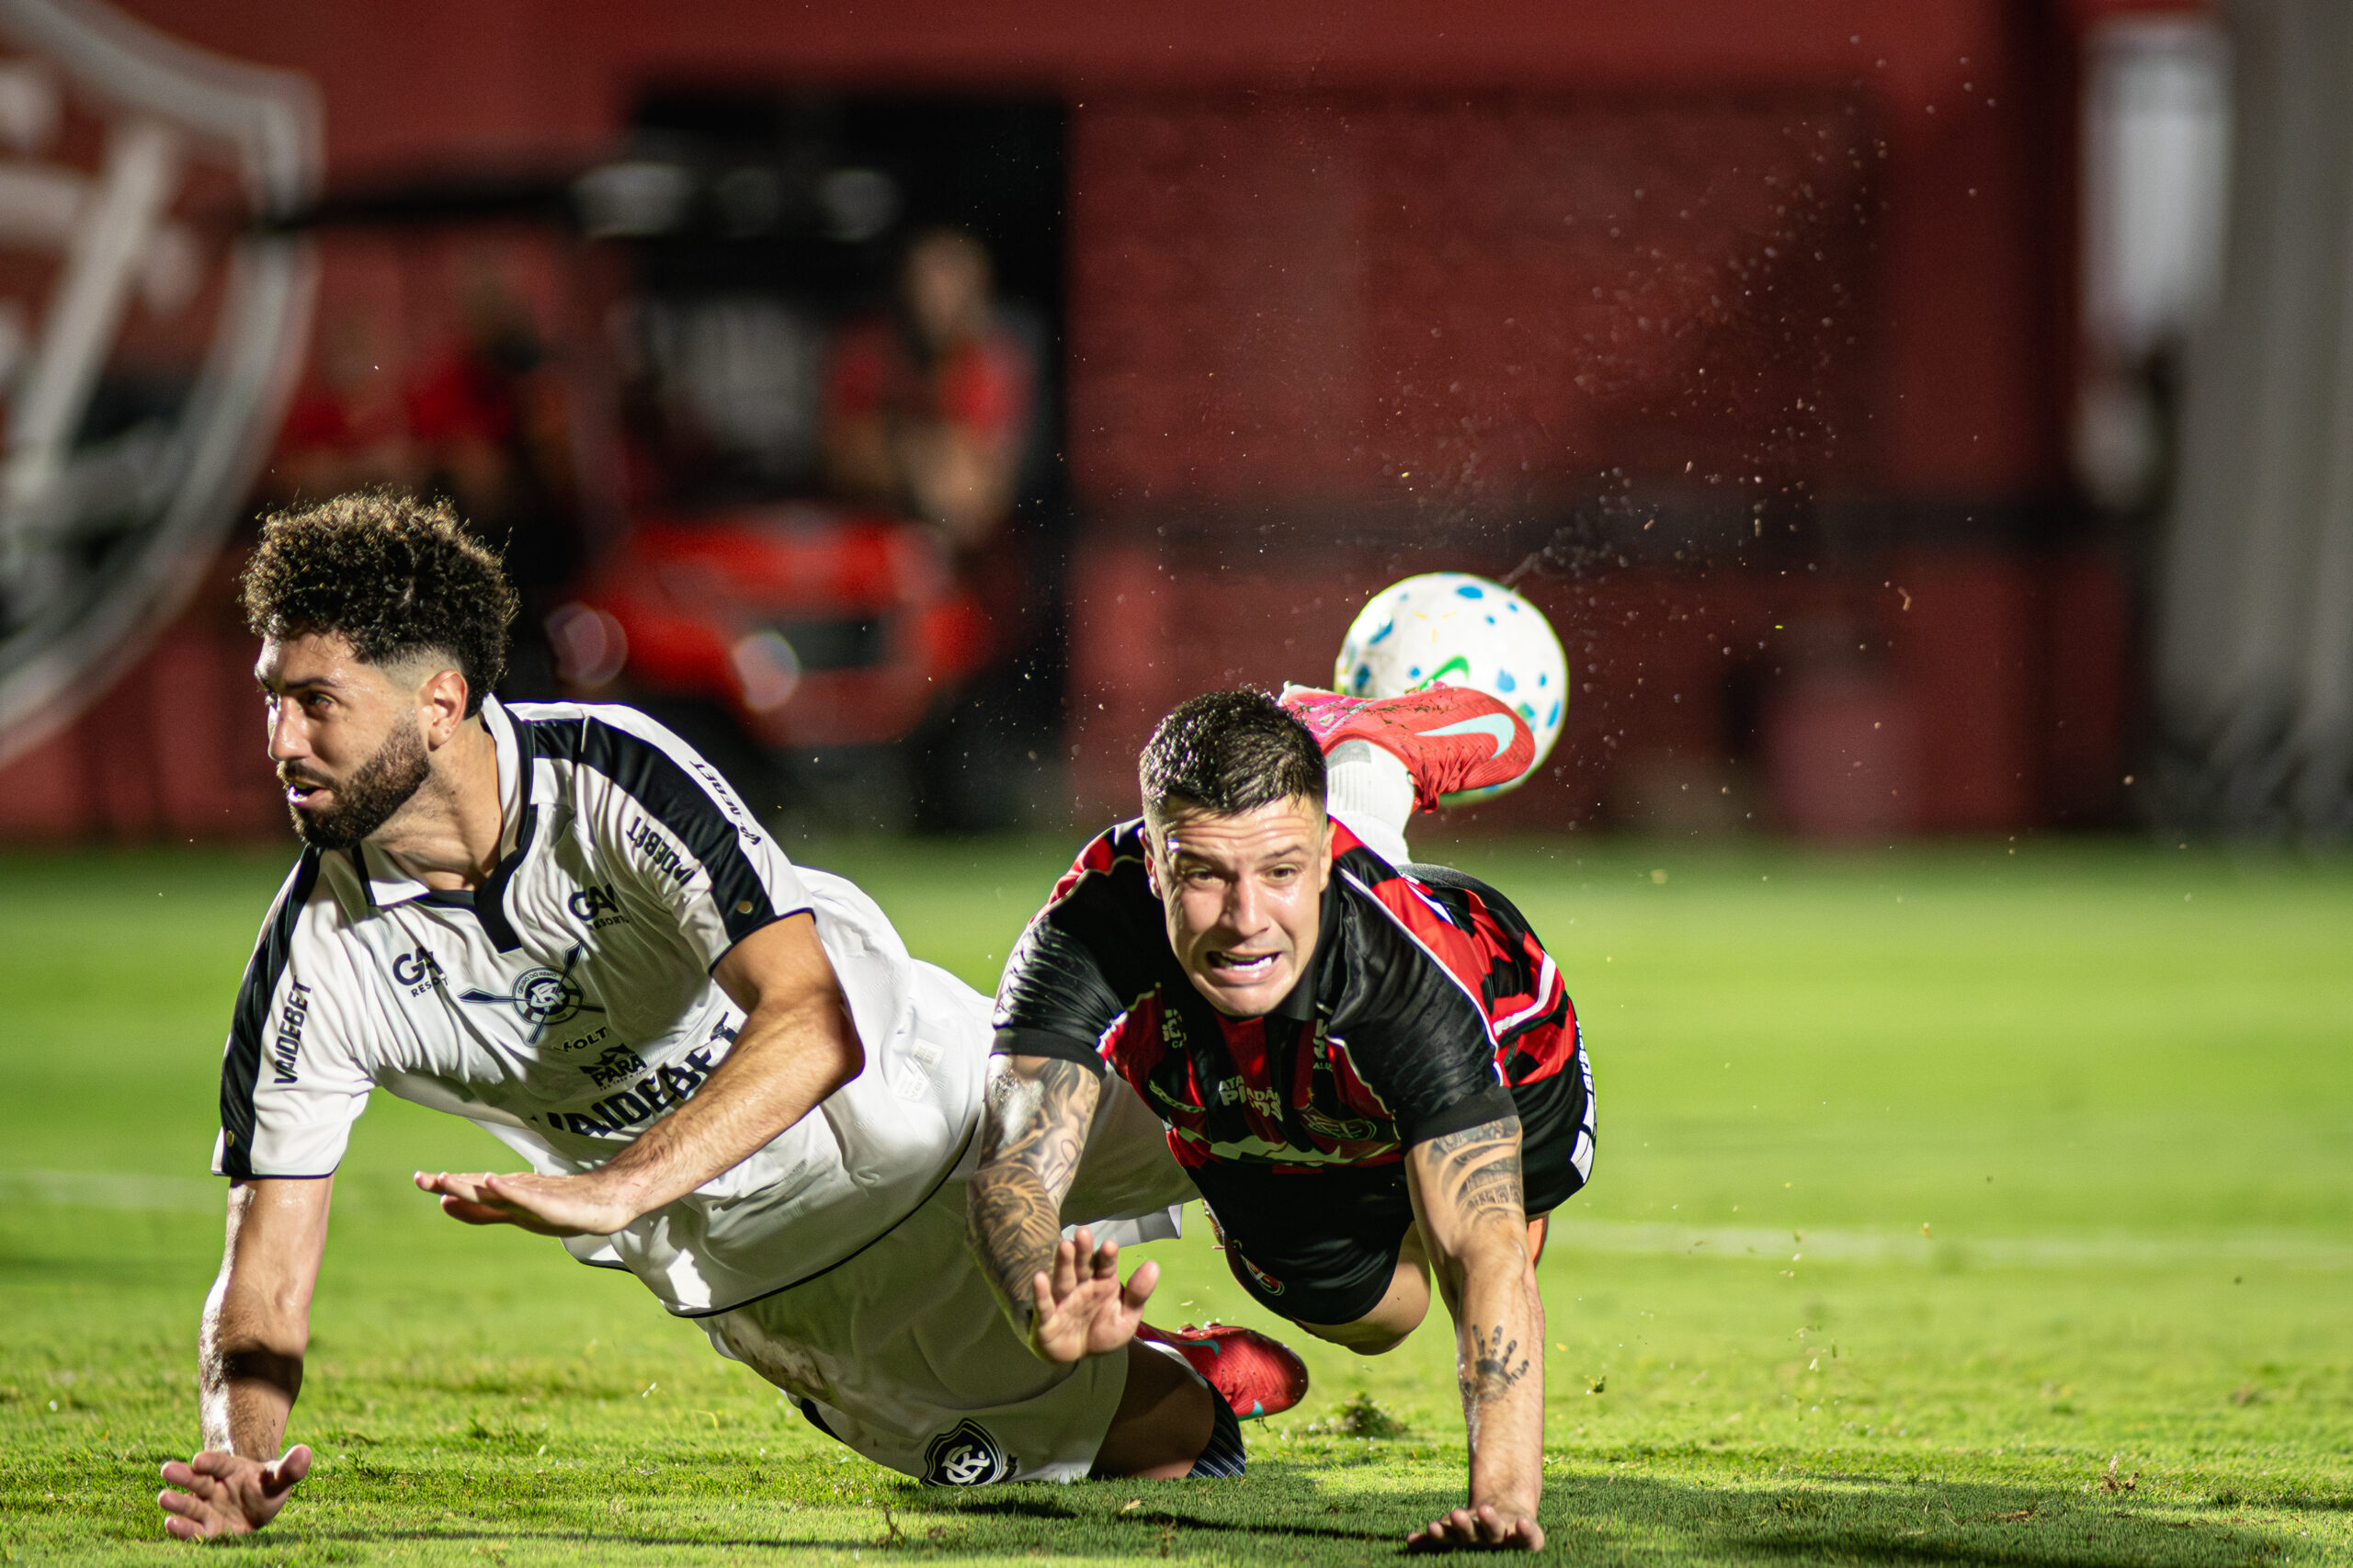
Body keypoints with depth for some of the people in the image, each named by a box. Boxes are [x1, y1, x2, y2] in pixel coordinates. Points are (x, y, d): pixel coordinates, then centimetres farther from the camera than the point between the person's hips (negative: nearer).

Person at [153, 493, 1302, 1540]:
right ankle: (1203, 1379, 36)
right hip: (759, 1259, 1)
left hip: (917, 1095, -1)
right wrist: (236, 1462, -41)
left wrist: (611, 1192, -56)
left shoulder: (615, 776, -33)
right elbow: (263, 1281, -20)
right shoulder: (315, 964, -24)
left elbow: (815, 1024, -44)